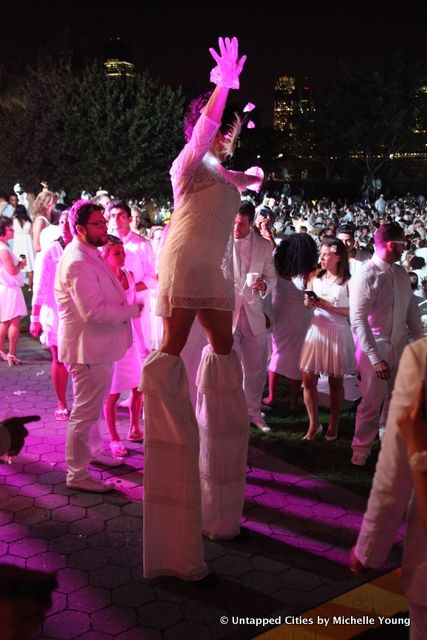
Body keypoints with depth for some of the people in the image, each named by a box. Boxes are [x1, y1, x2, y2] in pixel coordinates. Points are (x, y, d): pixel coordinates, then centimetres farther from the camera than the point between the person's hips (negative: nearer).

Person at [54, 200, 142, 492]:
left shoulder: (90, 255, 10)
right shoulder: (78, 263, -24)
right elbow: (94, 312, -29)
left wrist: (126, 304, 5)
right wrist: (133, 310, -18)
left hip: (97, 345, 11)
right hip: (87, 348, -11)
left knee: (92, 405, 26)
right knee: (86, 411, -1)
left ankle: (94, 450, 44)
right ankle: (77, 474, 11)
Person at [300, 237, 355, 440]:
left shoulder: (348, 282, -8)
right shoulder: (315, 278, 6)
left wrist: (328, 306, -16)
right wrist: (309, 302, -5)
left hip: (338, 333, -4)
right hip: (317, 331, 4)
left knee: (335, 381, 8)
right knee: (308, 380, 2)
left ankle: (333, 424, 25)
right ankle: (314, 424, 18)